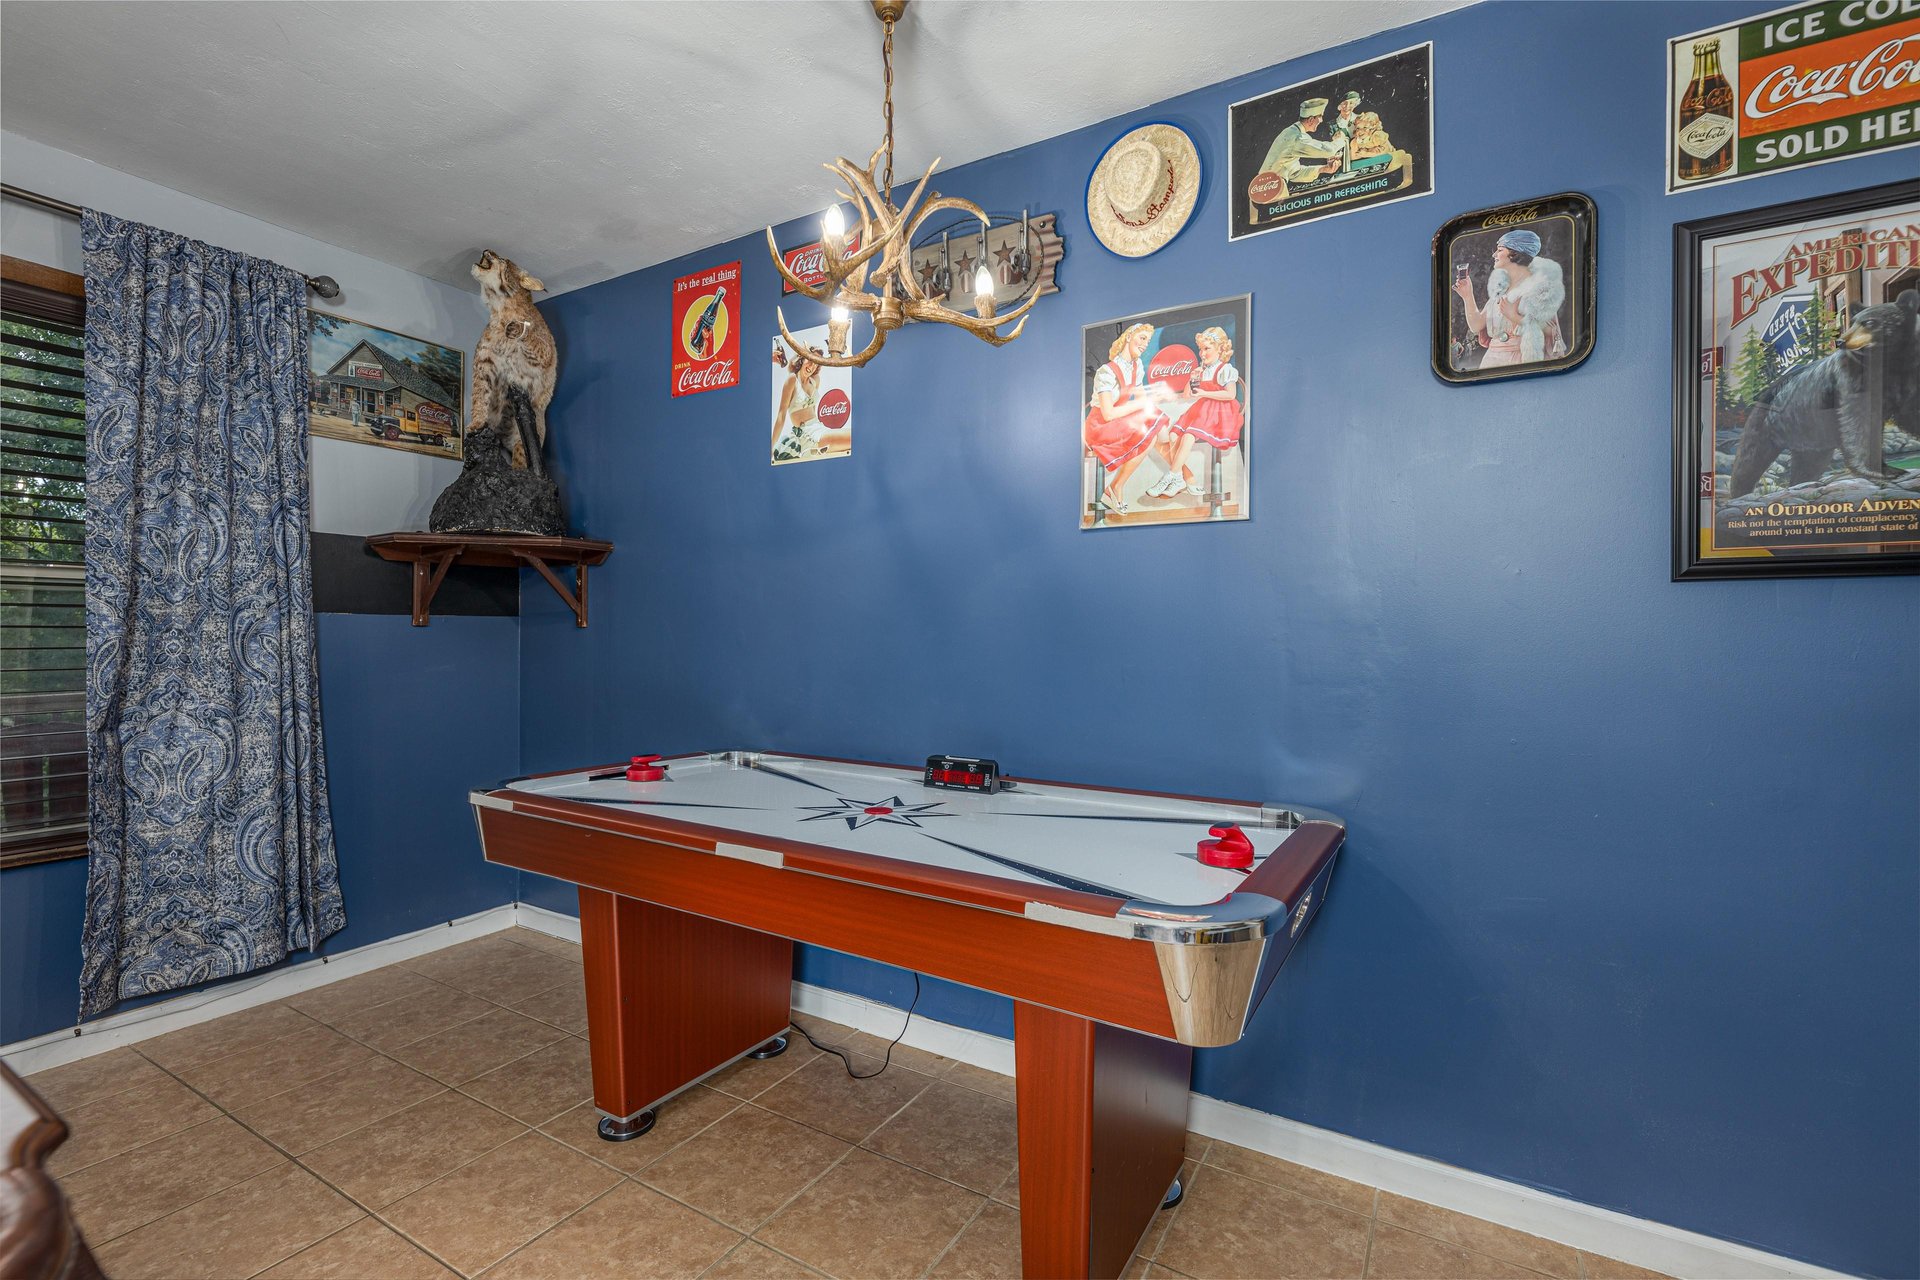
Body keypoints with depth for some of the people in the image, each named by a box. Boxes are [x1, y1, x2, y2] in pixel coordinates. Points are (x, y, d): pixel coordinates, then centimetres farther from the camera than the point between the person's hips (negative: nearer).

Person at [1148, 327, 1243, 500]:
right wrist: (1192, 380, 4)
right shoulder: (1201, 370, 21)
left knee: (1188, 436, -31)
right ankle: (1189, 481, -19)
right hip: (1200, 410, 8)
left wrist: (1204, 393, -16)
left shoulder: (1225, 369, -3)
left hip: (1218, 413, -8)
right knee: (1172, 437, -15)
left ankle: (1170, 478, -32)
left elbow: (1231, 394, -15)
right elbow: (1187, 393, 24)